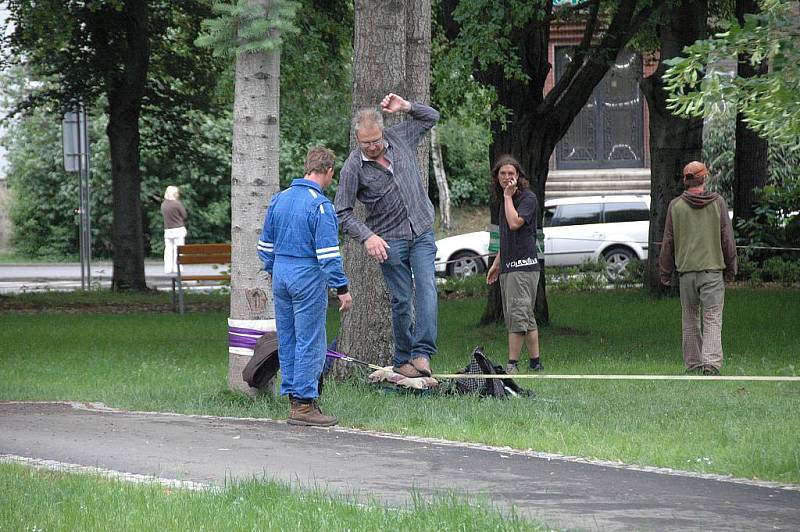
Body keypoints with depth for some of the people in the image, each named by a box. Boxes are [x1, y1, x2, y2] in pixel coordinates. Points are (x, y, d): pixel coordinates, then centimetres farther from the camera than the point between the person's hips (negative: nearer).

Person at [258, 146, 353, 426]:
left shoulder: (279, 199, 9)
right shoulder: (320, 206, -14)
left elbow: (266, 244, 16)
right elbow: (328, 252, -16)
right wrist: (342, 288, -12)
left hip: (280, 275, 8)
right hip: (308, 277, -7)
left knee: (287, 340, 11)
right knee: (310, 342, -3)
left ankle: (293, 400, 15)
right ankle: (304, 404, -4)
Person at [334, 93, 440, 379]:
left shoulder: (399, 138, 2)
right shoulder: (353, 168, -9)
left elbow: (431, 117, 17)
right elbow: (343, 213, -5)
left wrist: (405, 107, -1)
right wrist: (367, 237, -19)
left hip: (422, 233, 2)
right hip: (390, 241, -2)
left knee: (426, 288, -15)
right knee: (401, 300, -2)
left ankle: (422, 353, -22)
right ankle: (402, 359, 9)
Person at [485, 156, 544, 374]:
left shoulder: (528, 198, -6)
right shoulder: (506, 200, 21)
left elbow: (514, 223, -21)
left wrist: (508, 196, -11)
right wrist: (496, 264, 26)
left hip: (524, 264, -9)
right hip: (508, 266, 9)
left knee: (518, 315, -13)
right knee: (525, 318, 9)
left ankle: (512, 363, -15)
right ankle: (535, 363, 11)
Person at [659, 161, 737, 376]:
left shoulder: (676, 205, 1)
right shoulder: (717, 203, -1)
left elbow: (668, 241, 4)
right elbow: (727, 238, 2)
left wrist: (665, 272, 12)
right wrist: (730, 268, 11)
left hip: (686, 270, 1)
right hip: (713, 269, -1)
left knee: (690, 320, 12)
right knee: (712, 320, -5)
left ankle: (693, 364, 15)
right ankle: (711, 363, -19)